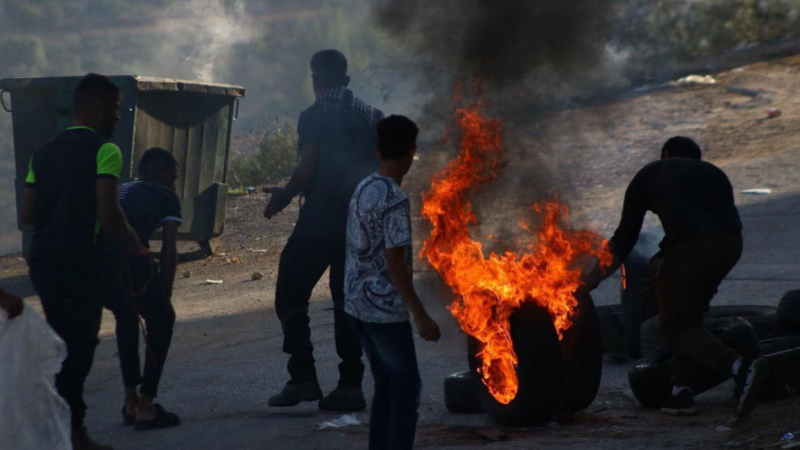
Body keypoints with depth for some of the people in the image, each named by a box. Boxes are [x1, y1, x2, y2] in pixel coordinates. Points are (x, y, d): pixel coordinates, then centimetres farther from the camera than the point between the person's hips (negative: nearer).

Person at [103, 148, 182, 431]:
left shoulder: (119, 192, 38)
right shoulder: (166, 197, 22)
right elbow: (168, 250, 12)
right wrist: (165, 295, 18)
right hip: (127, 258, -6)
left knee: (125, 317, 32)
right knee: (161, 320, 17)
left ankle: (131, 403, 33)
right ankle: (146, 408, 12)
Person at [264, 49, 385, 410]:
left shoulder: (314, 116, -7)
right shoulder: (371, 116, 10)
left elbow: (308, 169, -15)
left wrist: (282, 198, -1)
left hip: (319, 223, -6)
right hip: (360, 225, 6)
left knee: (290, 299, 4)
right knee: (348, 301, 11)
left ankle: (302, 378, -5)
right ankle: (350, 384, 6)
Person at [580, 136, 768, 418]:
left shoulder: (650, 174, 25)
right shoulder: (713, 173, 35)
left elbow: (624, 239, 23)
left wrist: (591, 280, 34)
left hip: (689, 246, -5)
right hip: (730, 244, 5)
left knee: (676, 326, 2)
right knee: (689, 315, 25)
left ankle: (740, 366, -22)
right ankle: (681, 393, 15)